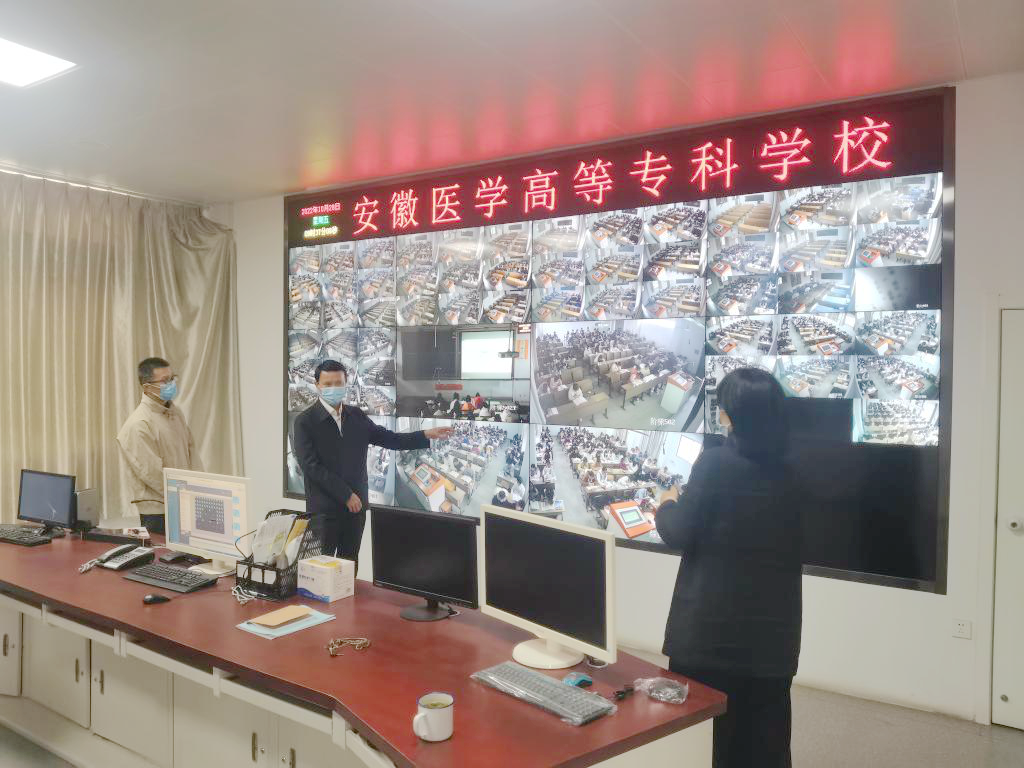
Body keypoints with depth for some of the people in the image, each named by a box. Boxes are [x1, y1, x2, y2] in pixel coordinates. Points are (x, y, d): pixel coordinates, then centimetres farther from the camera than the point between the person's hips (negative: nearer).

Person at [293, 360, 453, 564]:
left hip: (356, 505, 5)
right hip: (324, 509, -4)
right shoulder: (305, 421, -7)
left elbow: (389, 439, 10)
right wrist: (346, 495, -15)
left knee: (349, 564, 12)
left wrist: (426, 435, -1)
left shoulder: (357, 416, 9)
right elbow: (311, 466, -13)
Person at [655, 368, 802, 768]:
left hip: (711, 626, -5)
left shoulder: (716, 461, -15)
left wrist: (667, 505, 8)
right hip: (771, 631, 5)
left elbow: (680, 534, -12)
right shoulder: (790, 472, 2)